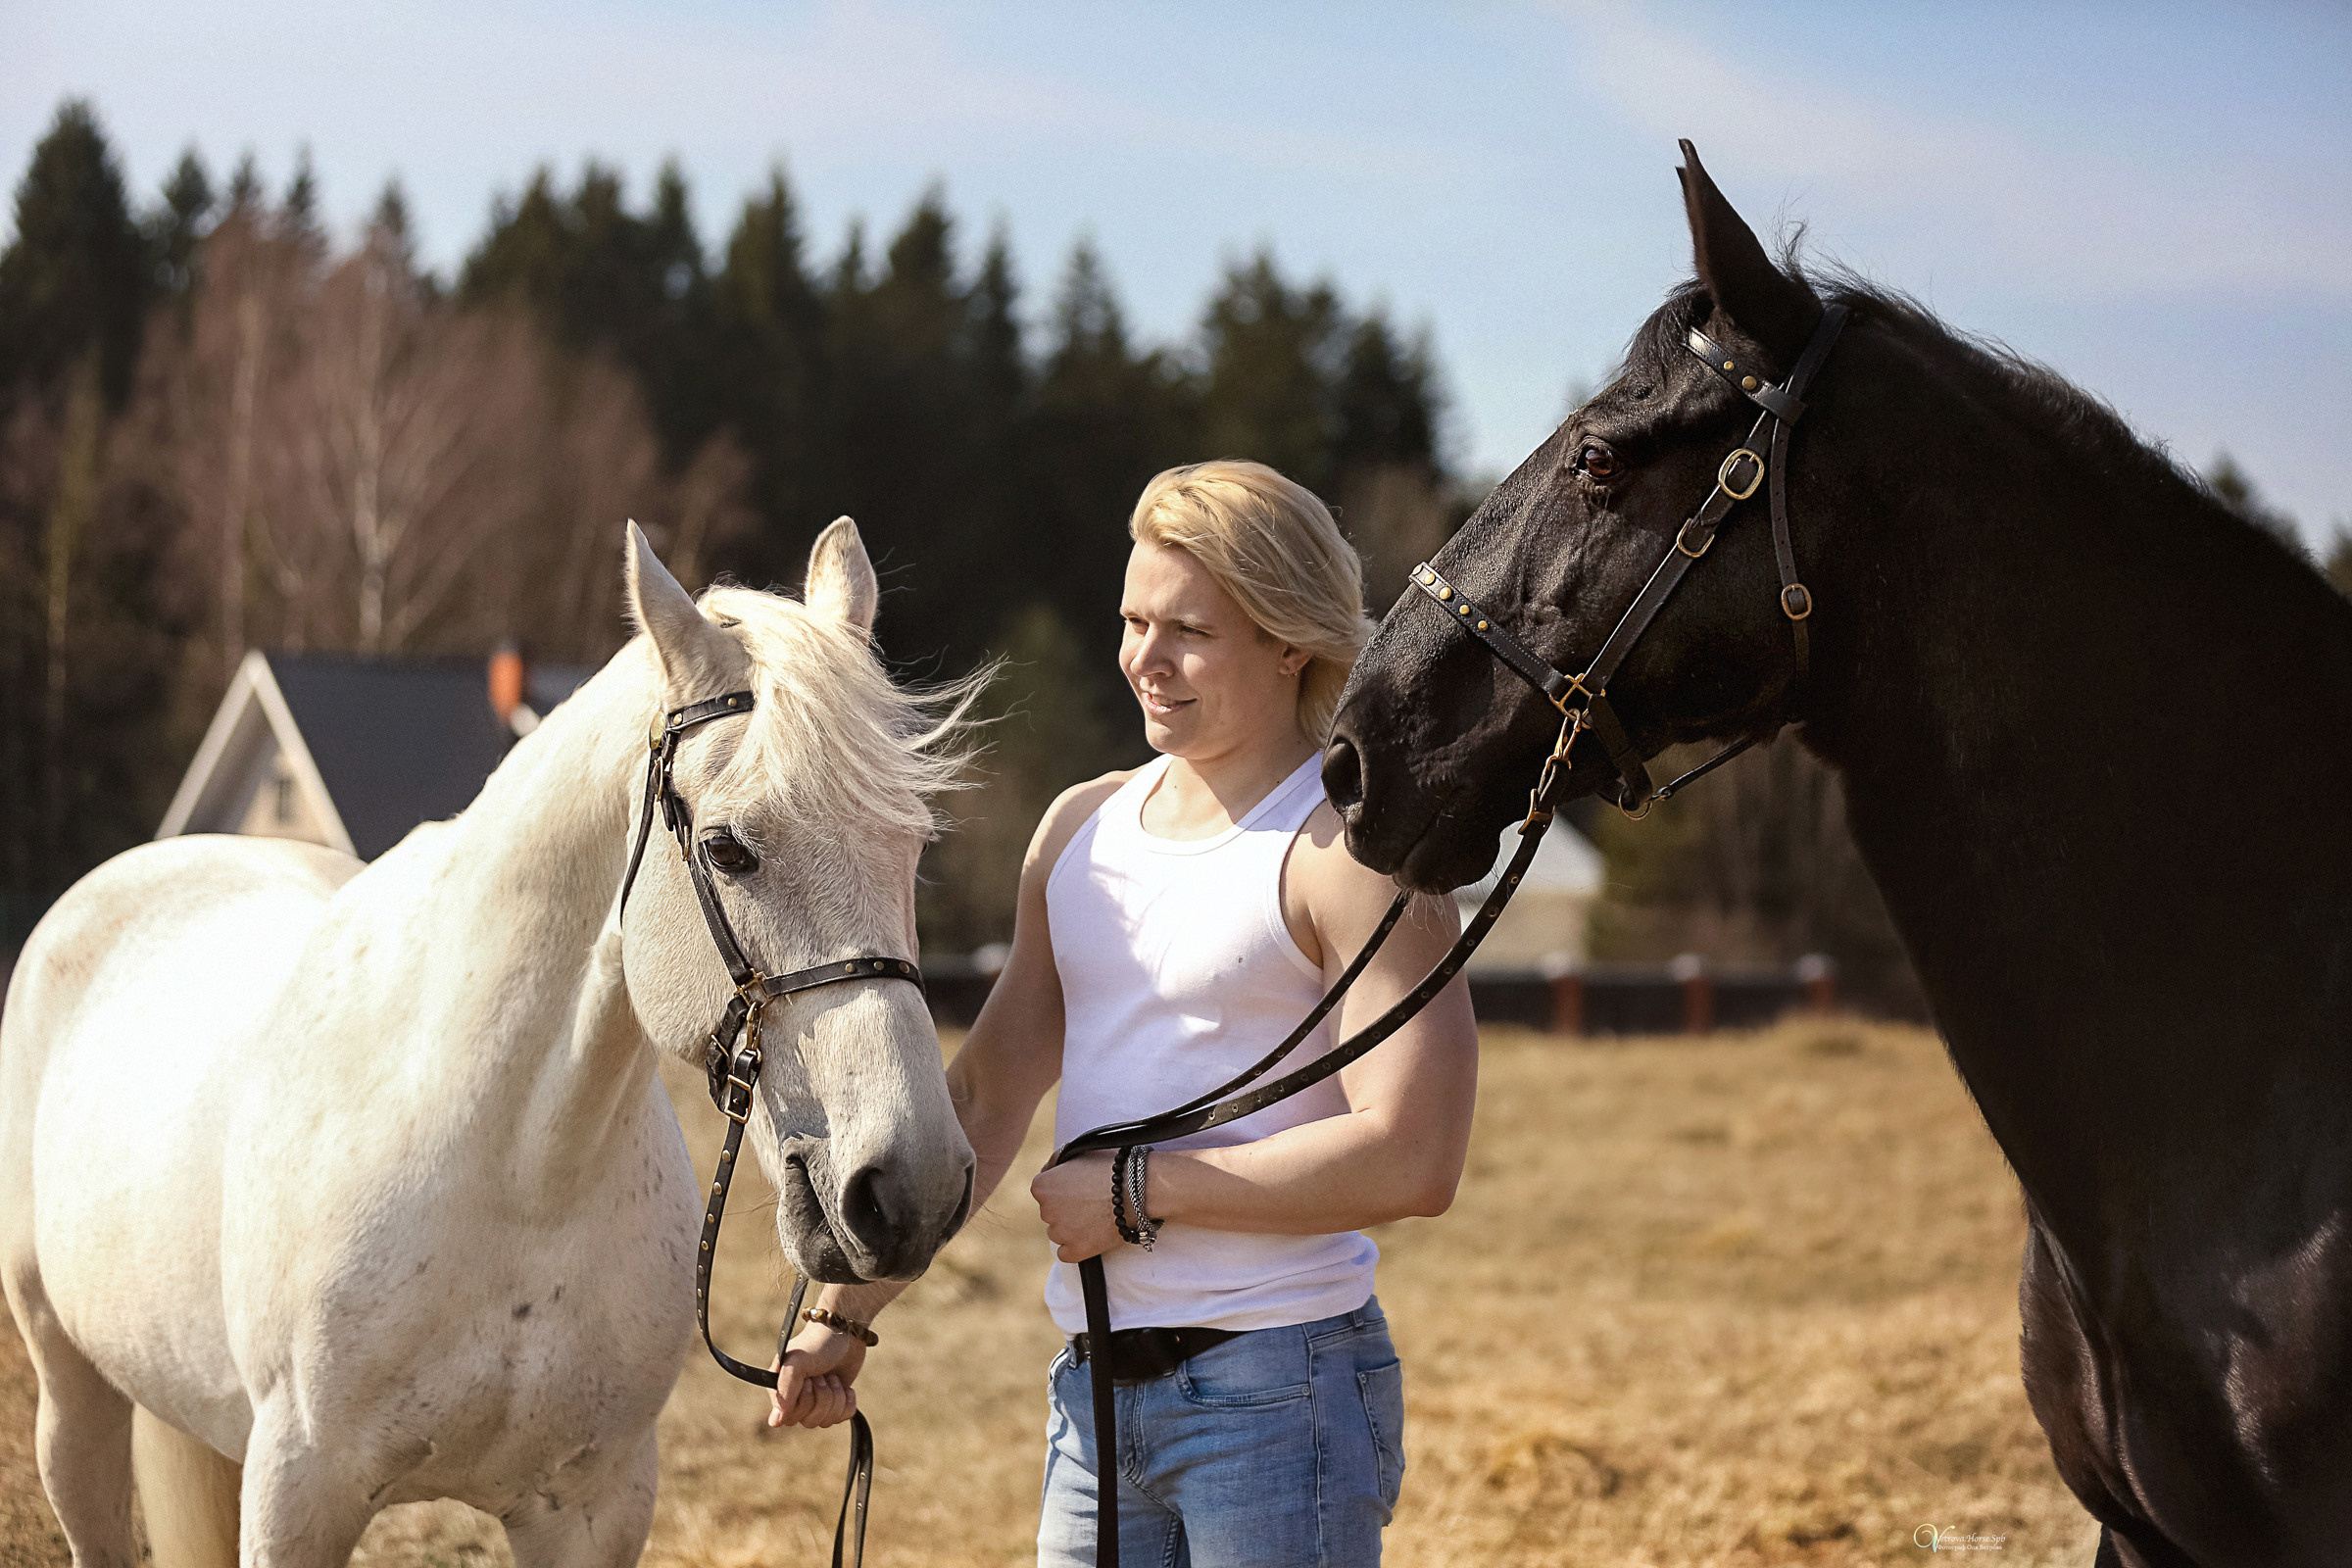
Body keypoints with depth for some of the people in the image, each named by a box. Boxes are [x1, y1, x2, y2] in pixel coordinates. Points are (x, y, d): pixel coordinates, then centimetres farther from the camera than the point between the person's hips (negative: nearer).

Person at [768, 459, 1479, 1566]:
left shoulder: (1347, 848, -10)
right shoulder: (1080, 830, 13)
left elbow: (1412, 1161, -20)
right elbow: (986, 1099, 16)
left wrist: (1138, 1191, -15)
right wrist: (845, 1312, 9)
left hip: (1277, 1390, -7)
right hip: (1094, 1388, 7)